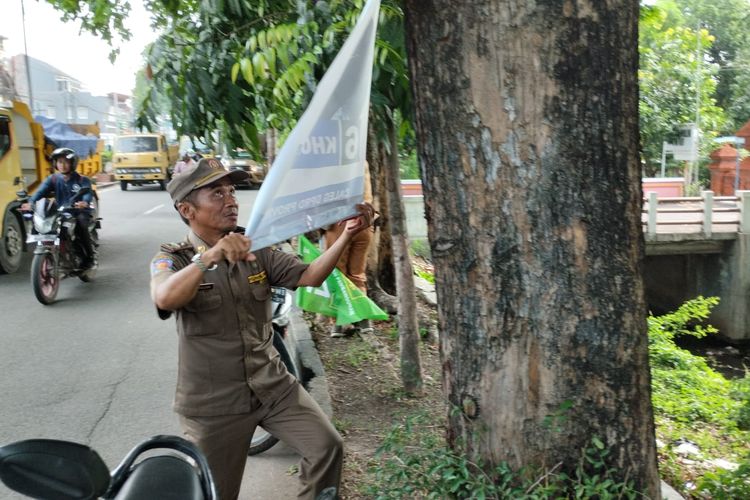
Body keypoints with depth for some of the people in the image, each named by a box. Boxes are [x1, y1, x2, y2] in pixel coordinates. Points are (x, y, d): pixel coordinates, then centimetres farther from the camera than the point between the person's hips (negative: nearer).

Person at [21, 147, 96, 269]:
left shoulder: (82, 180, 2)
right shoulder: (53, 179, 11)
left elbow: (88, 193, -18)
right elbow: (41, 191, -7)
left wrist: (85, 202, -44)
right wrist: (31, 203, -29)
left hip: (79, 212, -3)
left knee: (80, 223, -35)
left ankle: (90, 256, -19)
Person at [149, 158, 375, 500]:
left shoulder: (255, 250, 2)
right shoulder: (171, 259, -11)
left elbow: (310, 276, -7)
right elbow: (164, 299, -34)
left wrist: (346, 235, -21)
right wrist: (211, 256, -50)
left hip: (273, 386, 4)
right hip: (213, 404, -3)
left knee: (327, 446, -5)